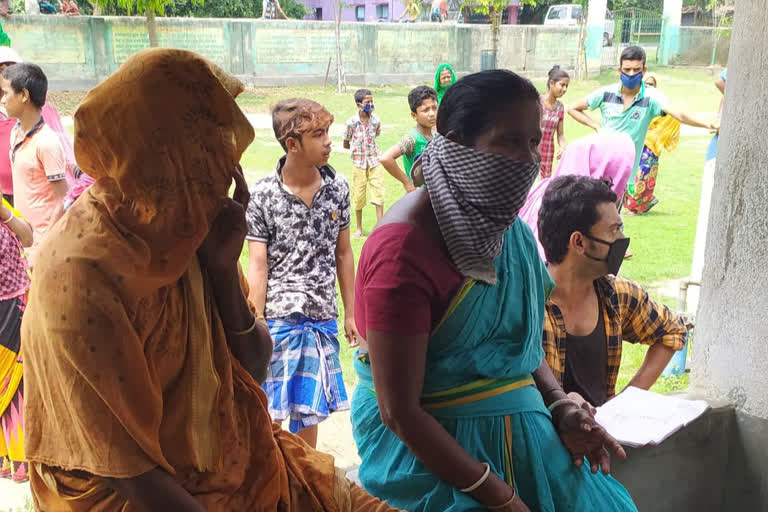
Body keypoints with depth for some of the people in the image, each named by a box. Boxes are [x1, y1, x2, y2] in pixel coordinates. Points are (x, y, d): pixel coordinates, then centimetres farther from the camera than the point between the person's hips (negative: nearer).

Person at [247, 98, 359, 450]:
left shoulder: (337, 187, 1)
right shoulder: (262, 197, -8)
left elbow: (343, 253, 8)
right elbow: (257, 266, -8)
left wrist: (350, 313, 9)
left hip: (323, 317, 3)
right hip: (278, 317, -3)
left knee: (310, 409, 16)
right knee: (270, 411, 3)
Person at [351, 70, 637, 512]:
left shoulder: (503, 224, 1)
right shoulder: (403, 248, -22)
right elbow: (399, 412, -20)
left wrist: (561, 408, -2)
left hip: (522, 429, 7)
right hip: (431, 443, -6)